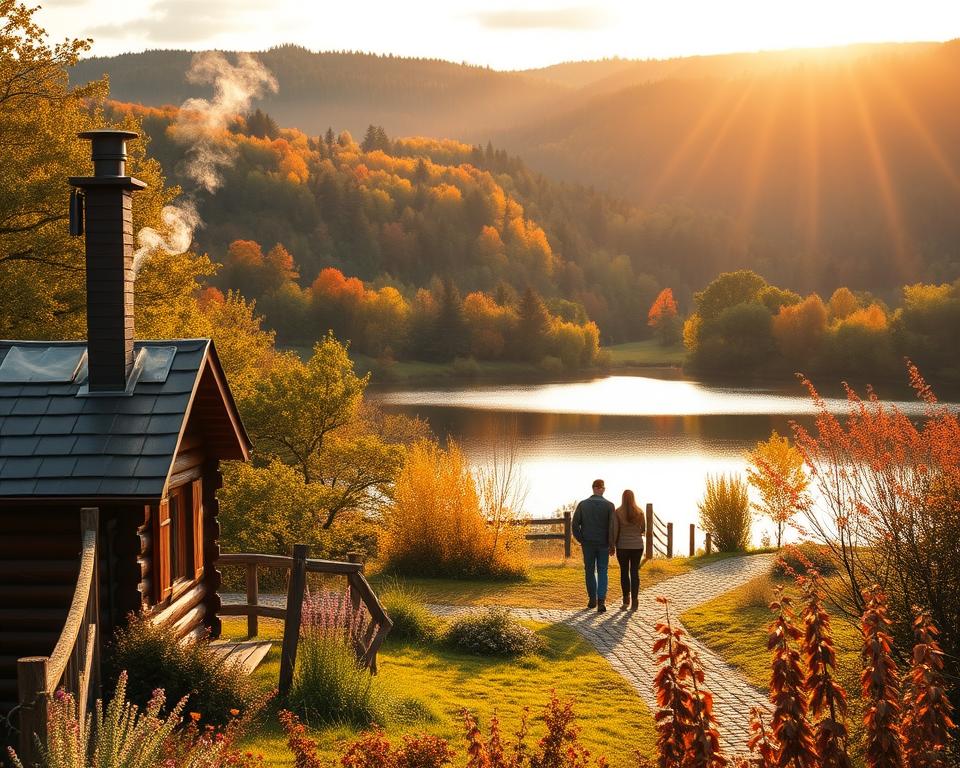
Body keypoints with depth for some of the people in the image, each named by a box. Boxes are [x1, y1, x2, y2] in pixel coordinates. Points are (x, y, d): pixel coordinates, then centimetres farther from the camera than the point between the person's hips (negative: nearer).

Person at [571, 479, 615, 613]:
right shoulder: (609, 505, -6)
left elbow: (575, 525, -3)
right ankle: (601, 600, -11)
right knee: (602, 572, 5)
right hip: (603, 544, -1)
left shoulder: (582, 504, -1)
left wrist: (581, 540, 7)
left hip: (588, 544, 1)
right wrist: (612, 545, -1)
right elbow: (612, 527, -10)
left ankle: (592, 599, 19)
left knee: (590, 571, 14)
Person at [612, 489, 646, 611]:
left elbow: (614, 530, -10)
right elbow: (643, 530, 7)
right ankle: (634, 602, -1)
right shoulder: (639, 512, -2)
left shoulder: (617, 512, -8)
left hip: (622, 546, -1)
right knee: (635, 572, 5)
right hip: (637, 545, 1)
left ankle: (626, 599, 4)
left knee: (624, 572, 11)